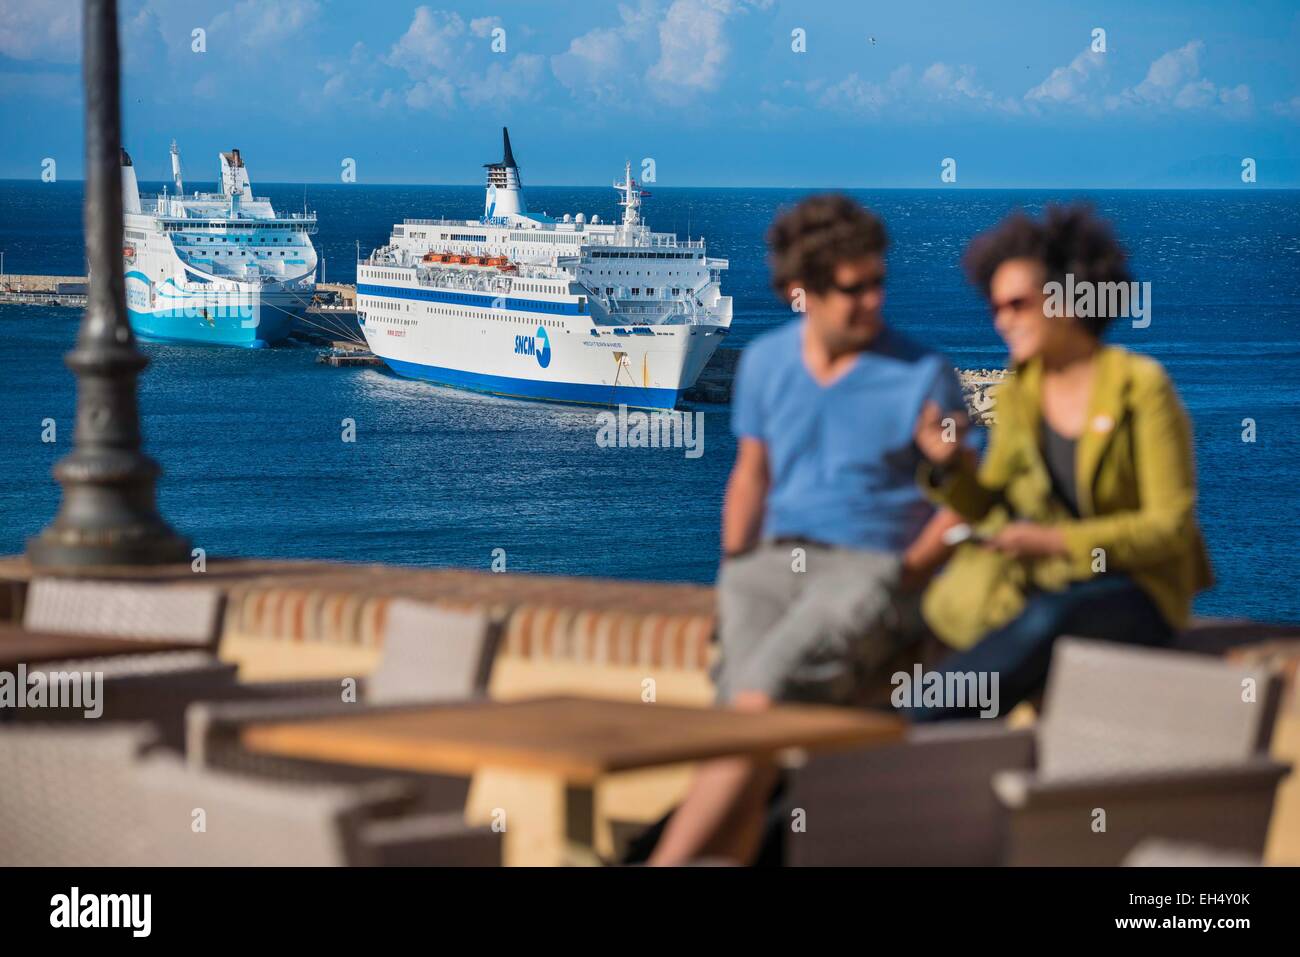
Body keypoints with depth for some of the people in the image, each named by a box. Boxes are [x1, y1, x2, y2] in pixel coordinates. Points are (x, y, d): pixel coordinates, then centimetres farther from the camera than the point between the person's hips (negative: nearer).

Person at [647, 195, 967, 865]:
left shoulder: (923, 376, -1)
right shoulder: (765, 362, 13)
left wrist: (902, 579, -9)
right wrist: (732, 570, 11)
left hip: (871, 566, -5)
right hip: (772, 560, 5)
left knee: (762, 692, -30)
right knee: (749, 708, -25)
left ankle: (665, 863, -36)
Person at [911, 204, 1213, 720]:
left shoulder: (1141, 387, -9)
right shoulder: (1017, 392, 9)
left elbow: (1170, 527, -12)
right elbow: (992, 508, 13)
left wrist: (1059, 541, -21)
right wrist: (952, 466, -8)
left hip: (1133, 593, -5)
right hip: (1036, 584, 5)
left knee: (1046, 619, -37)